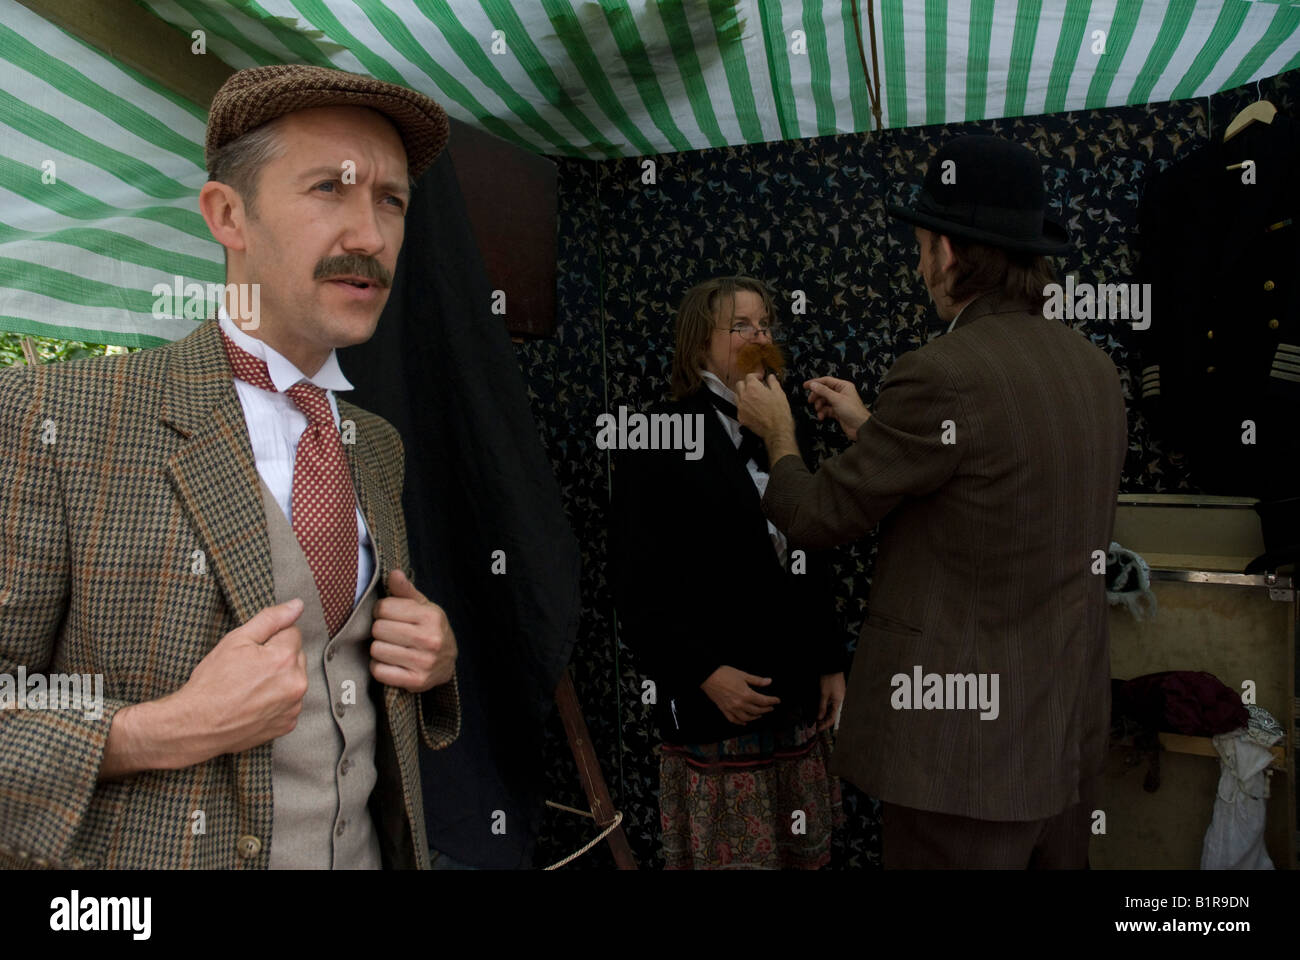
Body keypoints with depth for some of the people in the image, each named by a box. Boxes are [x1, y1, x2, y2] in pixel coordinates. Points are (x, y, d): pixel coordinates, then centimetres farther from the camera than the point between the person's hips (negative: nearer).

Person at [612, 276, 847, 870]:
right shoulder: (660, 441, -8)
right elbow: (639, 587, -12)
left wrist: (831, 662, 12)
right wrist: (705, 674, -18)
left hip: (797, 698, 6)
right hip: (716, 706, -6)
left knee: (802, 853, 14)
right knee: (728, 853, 3)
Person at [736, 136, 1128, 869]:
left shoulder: (942, 375, -21)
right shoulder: (1095, 369, 3)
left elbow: (818, 515, -12)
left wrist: (778, 431, 7)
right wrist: (869, 428, 17)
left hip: (967, 745, -8)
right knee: (1054, 858, 23)